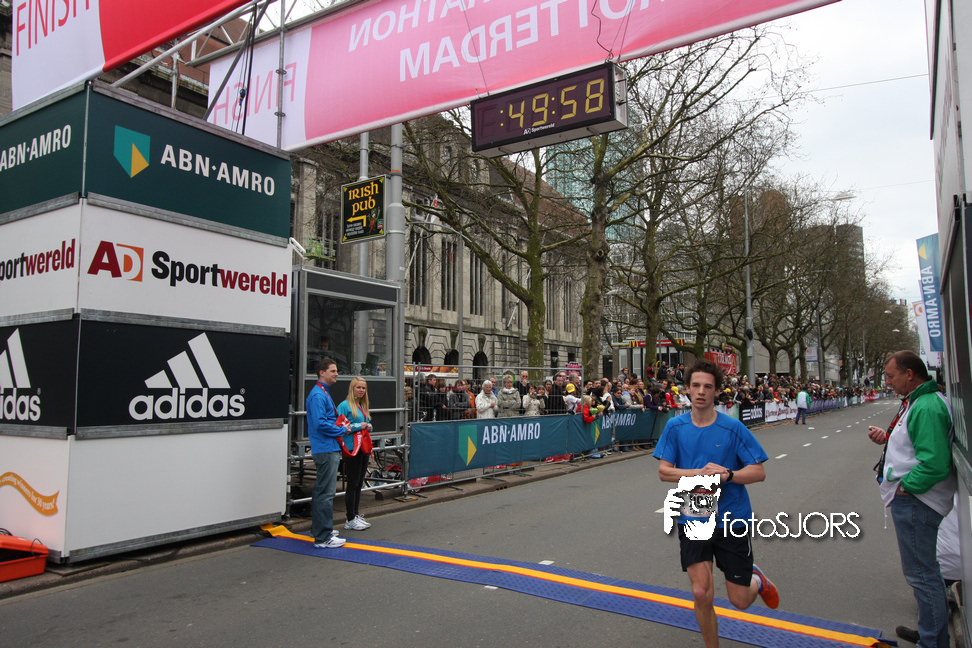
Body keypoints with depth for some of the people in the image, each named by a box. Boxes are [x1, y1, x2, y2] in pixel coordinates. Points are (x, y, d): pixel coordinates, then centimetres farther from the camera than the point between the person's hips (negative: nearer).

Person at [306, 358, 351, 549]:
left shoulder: (324, 393, 17)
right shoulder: (317, 395, -15)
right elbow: (320, 423, -23)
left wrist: (342, 426, 10)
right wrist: (342, 430, -11)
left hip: (328, 449, 11)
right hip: (326, 449, -11)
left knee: (321, 491, 18)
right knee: (326, 493, -8)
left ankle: (320, 528, 28)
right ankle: (323, 537, -4)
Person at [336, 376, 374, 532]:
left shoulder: (362, 405, 16)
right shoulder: (345, 405, -9)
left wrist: (368, 426, 3)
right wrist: (359, 426, -16)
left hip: (364, 448, 8)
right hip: (352, 449, -8)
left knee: (359, 484, 13)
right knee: (352, 484, -3)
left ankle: (356, 515, 22)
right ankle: (350, 520, 4)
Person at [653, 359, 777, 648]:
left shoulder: (733, 428, -9)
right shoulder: (675, 426, -3)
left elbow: (758, 472, -7)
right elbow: (664, 471, -3)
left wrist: (726, 474, -25)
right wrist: (700, 472, -17)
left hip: (732, 519, -1)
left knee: (740, 601, 7)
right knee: (701, 593, -9)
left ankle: (757, 580, 43)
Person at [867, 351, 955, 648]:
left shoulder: (927, 408, -23)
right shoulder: (917, 401, 12)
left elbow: (935, 464, -29)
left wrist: (904, 487, -19)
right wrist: (888, 438, 6)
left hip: (914, 501, -11)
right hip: (912, 499, 11)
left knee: (922, 574, -1)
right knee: (926, 571, 22)